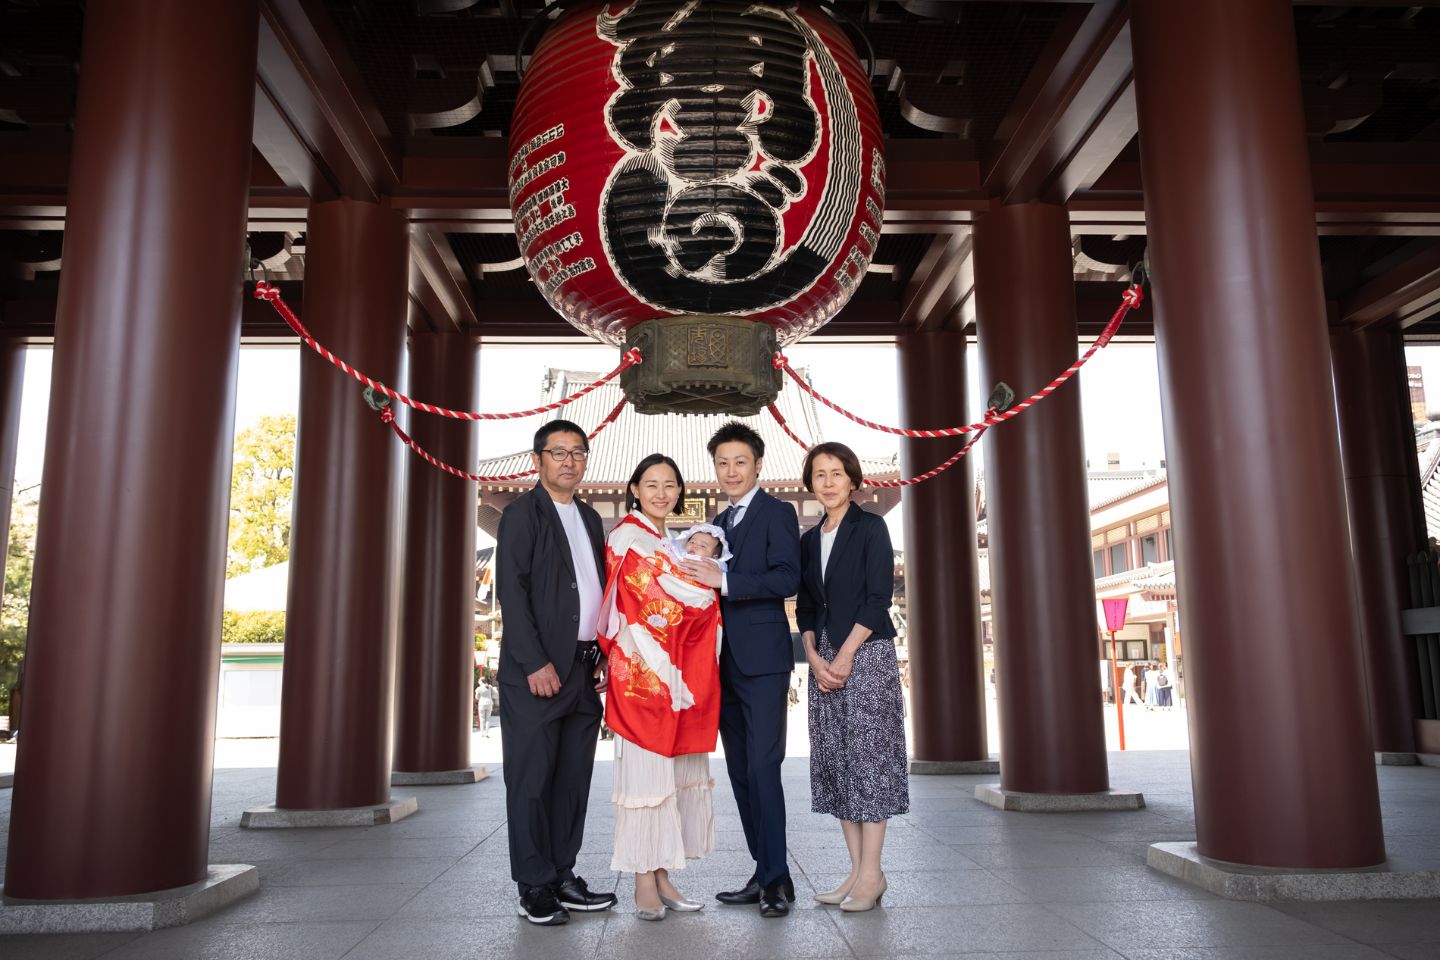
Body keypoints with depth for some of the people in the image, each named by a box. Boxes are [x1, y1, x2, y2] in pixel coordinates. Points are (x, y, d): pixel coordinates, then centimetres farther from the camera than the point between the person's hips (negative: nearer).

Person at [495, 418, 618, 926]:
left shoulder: (590, 518, 16)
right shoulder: (522, 513, -4)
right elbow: (512, 593, -11)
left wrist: (603, 654, 8)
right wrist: (536, 664, -17)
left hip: (584, 669, 7)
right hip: (537, 669, -6)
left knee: (574, 778, 10)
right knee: (532, 779, 2)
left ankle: (562, 876, 21)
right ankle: (535, 887, 12)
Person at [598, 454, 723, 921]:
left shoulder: (669, 544, 20)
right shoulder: (630, 539, -8)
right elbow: (688, 596, -14)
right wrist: (702, 558, -1)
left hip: (675, 675, 9)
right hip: (644, 675, -8)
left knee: (672, 773, 10)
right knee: (646, 773, -4)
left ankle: (662, 878, 18)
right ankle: (644, 887, 5)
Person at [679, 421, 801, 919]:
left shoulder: (777, 512, -2)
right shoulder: (719, 523, 20)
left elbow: (787, 578, -16)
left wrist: (723, 579, -20)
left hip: (762, 658, -7)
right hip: (725, 662, 8)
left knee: (762, 767, -10)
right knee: (740, 771, 9)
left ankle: (778, 878, -1)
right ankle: (764, 874, 18)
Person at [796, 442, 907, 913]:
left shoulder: (871, 528, -2)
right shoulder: (809, 539, 14)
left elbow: (879, 599, -10)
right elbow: (805, 607, 12)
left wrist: (845, 656, -14)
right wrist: (814, 656, -4)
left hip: (866, 654, -6)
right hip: (824, 659, 6)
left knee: (868, 754, -5)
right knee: (834, 759, 5)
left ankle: (871, 873, 2)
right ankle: (856, 869, 12)